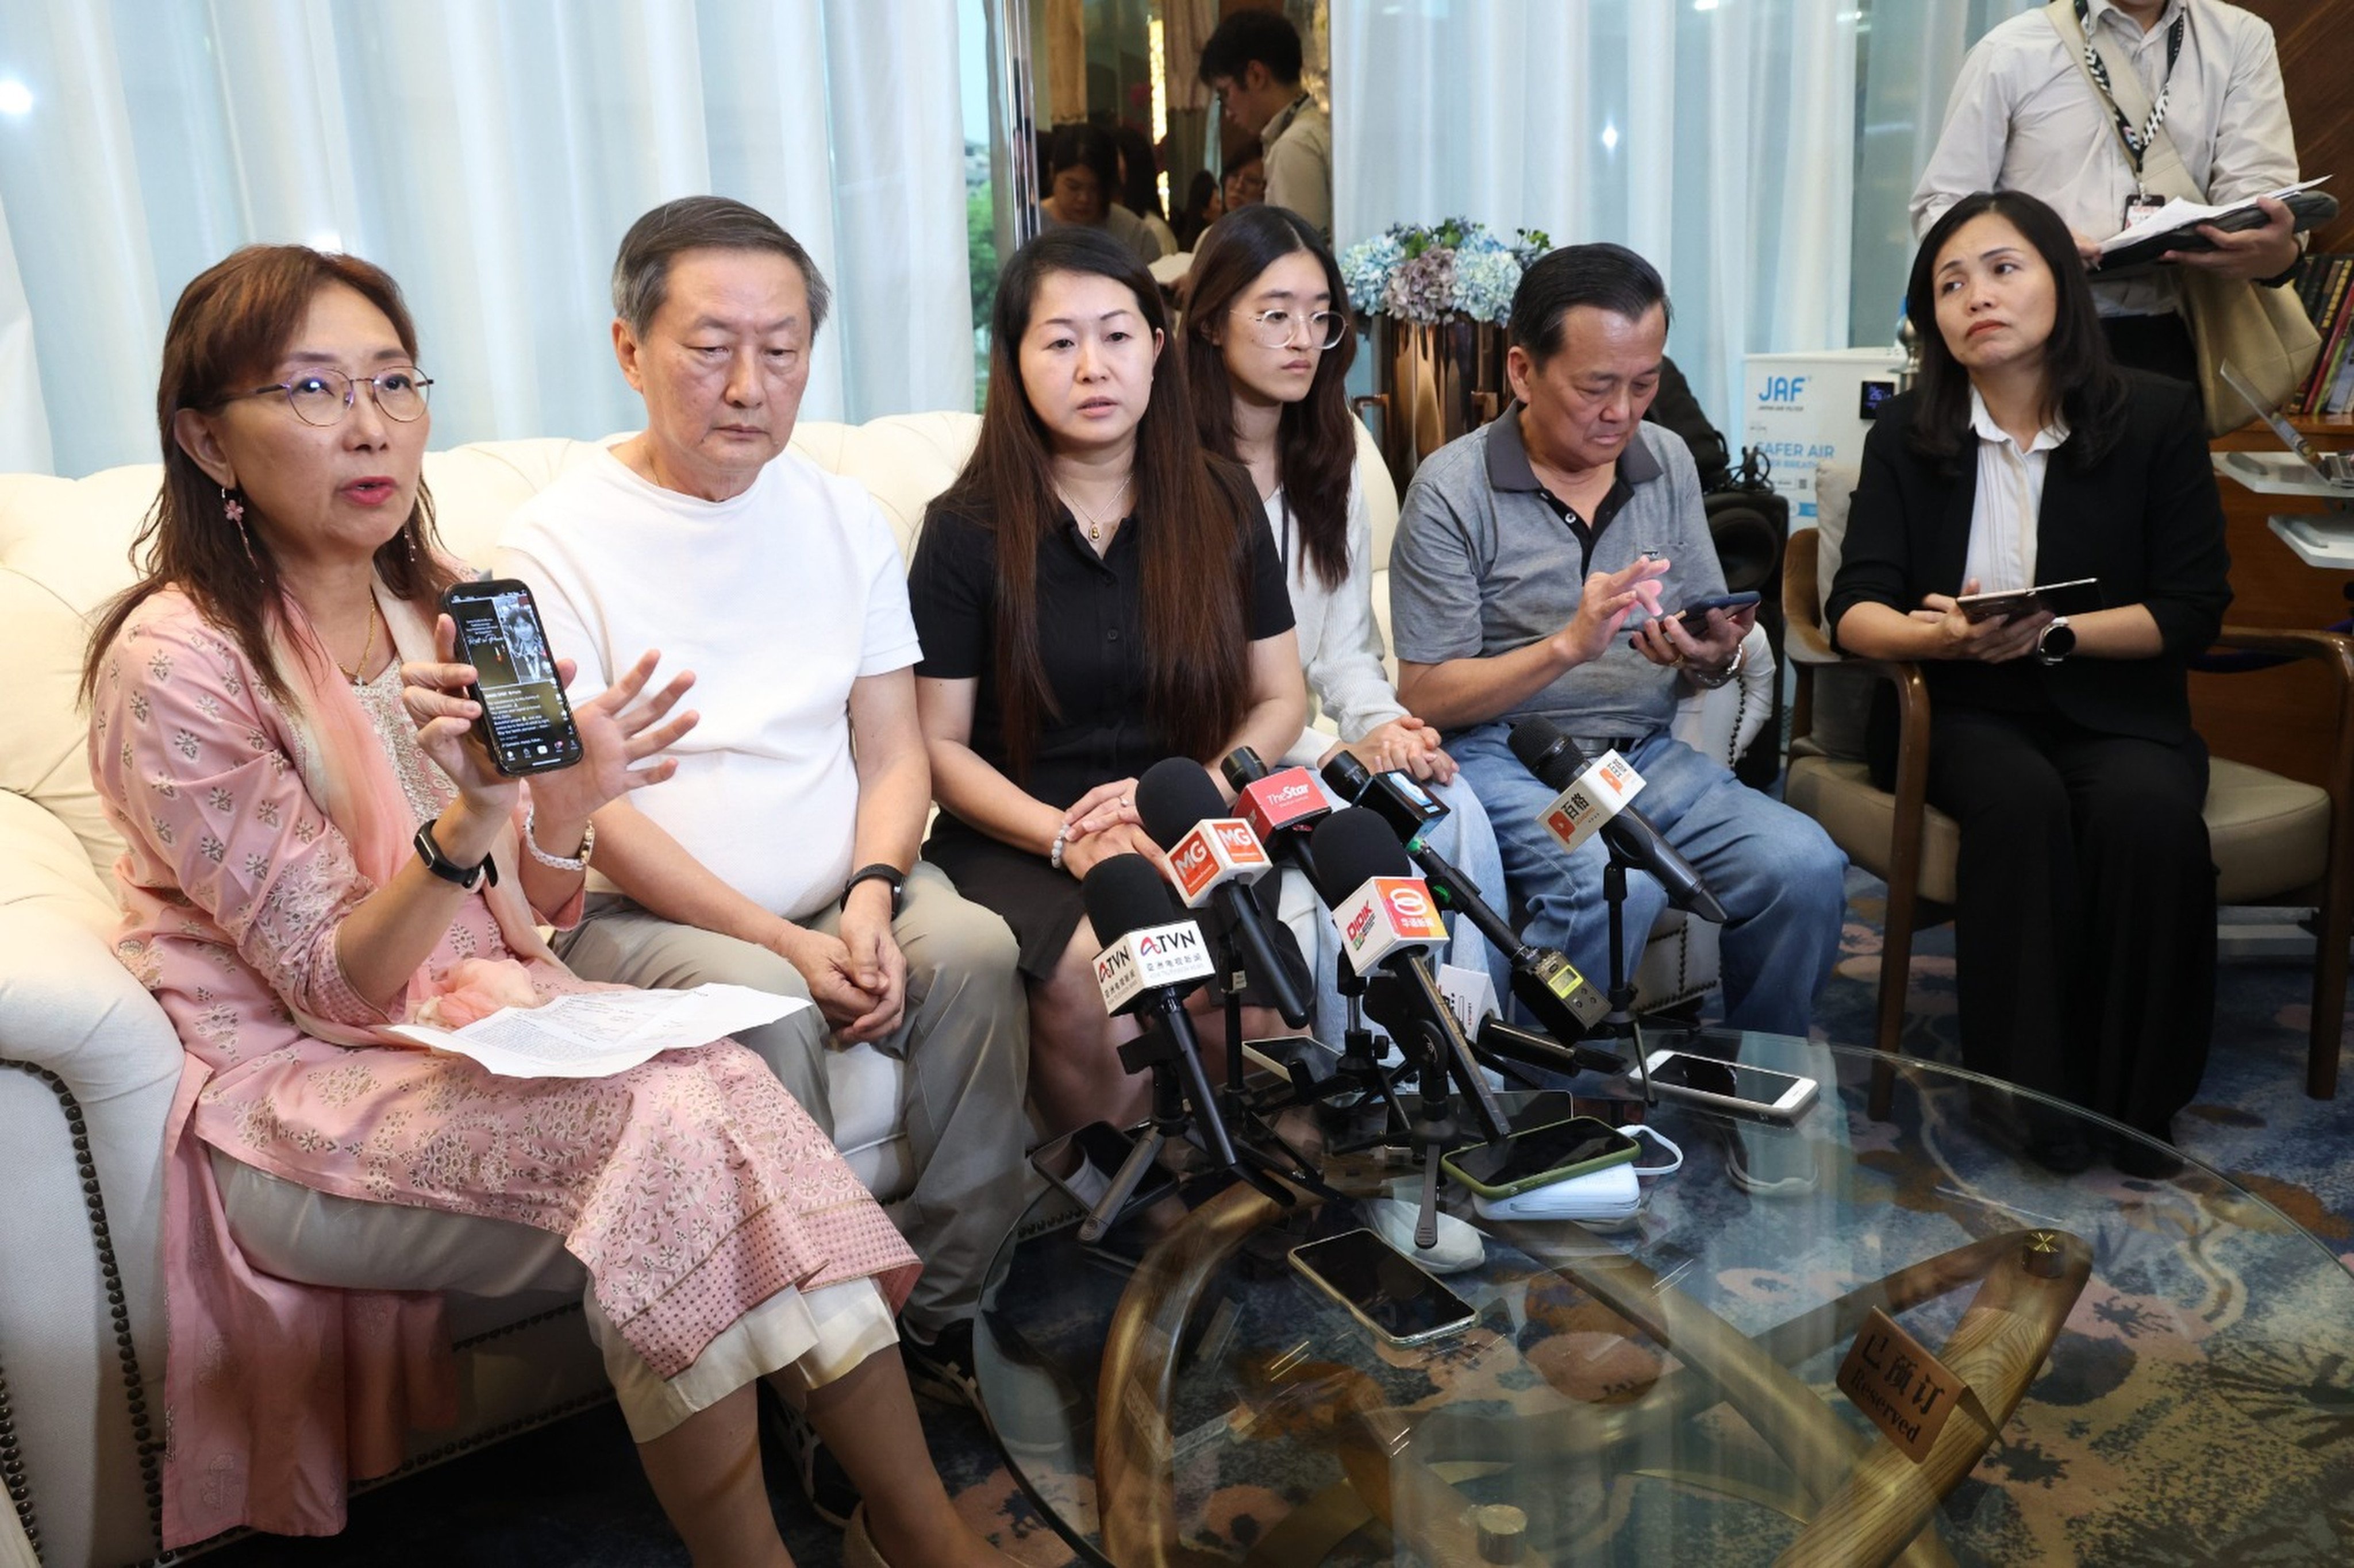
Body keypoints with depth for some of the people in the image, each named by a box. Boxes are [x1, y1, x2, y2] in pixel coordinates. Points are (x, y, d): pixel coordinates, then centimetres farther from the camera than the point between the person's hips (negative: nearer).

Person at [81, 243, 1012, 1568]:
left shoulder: (441, 608, 5)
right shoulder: (177, 663, -14)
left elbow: (528, 914, 5)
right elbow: (337, 985, -15)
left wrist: (571, 800, -17)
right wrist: (466, 816, -32)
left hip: (481, 1006, 5)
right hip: (296, 1087, -5)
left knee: (727, 1082, -24)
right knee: (665, 1132, -28)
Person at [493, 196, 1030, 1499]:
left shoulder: (844, 518, 11)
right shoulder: (557, 542, -4)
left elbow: (892, 751, 7)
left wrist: (871, 898, -13)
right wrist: (783, 940, -20)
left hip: (841, 896, 4)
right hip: (641, 914, -4)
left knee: (976, 948, -24)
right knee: (762, 1005, -33)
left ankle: (938, 1320, -10)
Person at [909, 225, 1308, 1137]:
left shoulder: (1221, 506, 9)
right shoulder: (969, 529, 1)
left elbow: (1279, 700, 11)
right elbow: (940, 744, 0)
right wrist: (1069, 837, -15)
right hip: (1018, 837, -2)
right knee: (1090, 970, -33)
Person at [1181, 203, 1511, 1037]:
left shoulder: (1331, 457, 12)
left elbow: (1345, 649, 9)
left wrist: (1387, 727, -12)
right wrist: (1336, 751, -21)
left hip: (1309, 739, 6)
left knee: (1457, 807, -21)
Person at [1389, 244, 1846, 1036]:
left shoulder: (1668, 462, 9)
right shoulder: (1451, 489, -7)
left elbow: (1710, 653, 16)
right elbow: (1425, 697, -9)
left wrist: (1716, 658, -10)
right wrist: (1570, 645, -21)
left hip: (1649, 753, 5)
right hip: (1504, 757, -5)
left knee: (1806, 867, -19)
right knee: (1617, 887, -33)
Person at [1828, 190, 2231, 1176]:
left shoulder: (2156, 417, 0)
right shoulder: (1906, 436, 3)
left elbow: (2195, 611, -4)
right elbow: (1855, 611, -6)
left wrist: (2053, 633, -20)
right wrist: (1939, 635, -29)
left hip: (2116, 704, 0)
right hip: (1966, 712, 0)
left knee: (2146, 810, -32)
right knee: (2021, 801, -33)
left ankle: (2137, 1100, -16)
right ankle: (2033, 1094, -23)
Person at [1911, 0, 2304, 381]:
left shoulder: (2242, 39, 11)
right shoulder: (2011, 50, 5)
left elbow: (2254, 183, -2)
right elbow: (1940, 205, 5)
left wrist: (2278, 253, -27)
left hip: (2167, 340, 2)